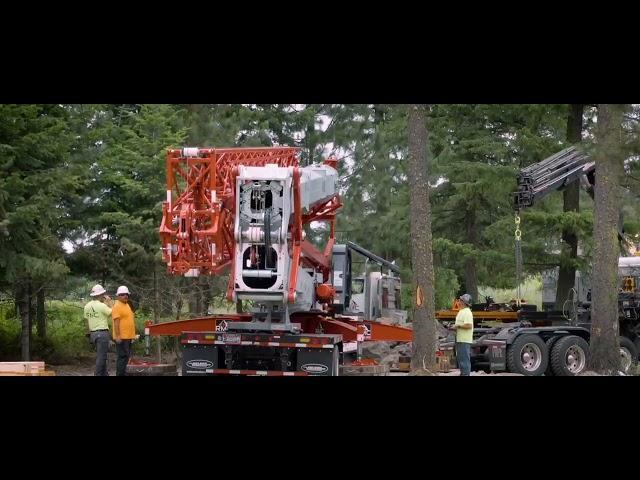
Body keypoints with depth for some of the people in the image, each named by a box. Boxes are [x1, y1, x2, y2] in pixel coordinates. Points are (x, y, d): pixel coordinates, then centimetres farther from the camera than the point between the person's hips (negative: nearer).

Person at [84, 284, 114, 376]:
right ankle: (99, 374, 0)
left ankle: (104, 374, 21)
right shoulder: (102, 306, -14)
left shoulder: (87, 306, 8)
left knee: (101, 355, 17)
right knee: (101, 356, -2)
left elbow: (87, 321, 14)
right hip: (102, 333, -8)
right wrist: (110, 302, 0)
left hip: (93, 333, 8)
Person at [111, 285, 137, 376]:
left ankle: (123, 373, 20)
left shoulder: (127, 305, 15)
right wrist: (117, 336, -25)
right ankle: (120, 374, -7)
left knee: (126, 357, 13)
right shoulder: (117, 306, -13)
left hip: (128, 336, 9)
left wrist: (133, 335, 21)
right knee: (122, 357, -9)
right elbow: (116, 322, -19)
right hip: (121, 337, -9)